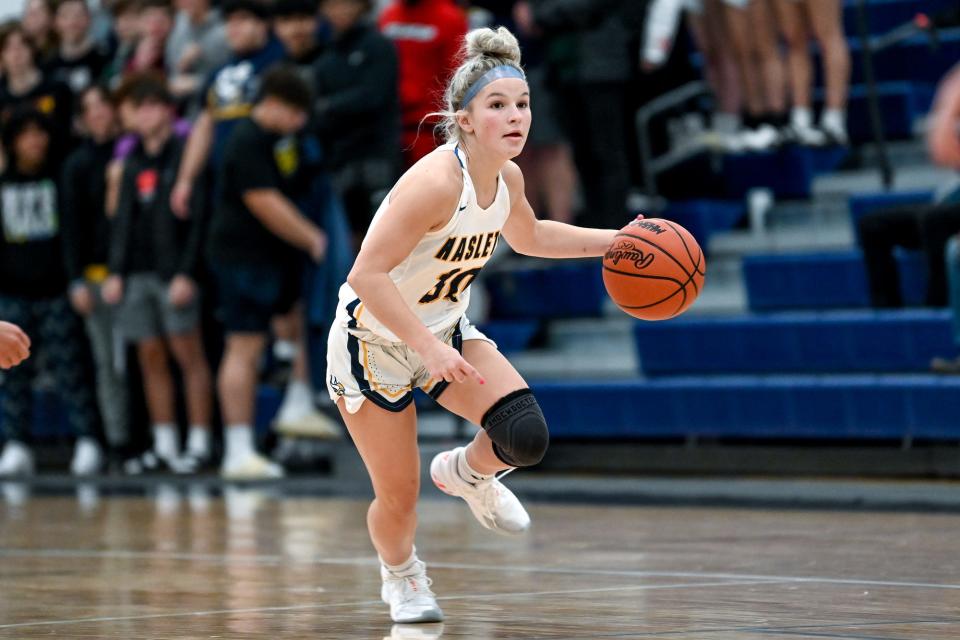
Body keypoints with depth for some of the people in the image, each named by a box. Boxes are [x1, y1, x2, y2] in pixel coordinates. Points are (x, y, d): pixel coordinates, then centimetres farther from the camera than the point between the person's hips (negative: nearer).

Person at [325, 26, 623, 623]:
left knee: (526, 436, -17)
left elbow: (529, 236, 18)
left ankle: (467, 473, 19)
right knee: (399, 497, 0)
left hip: (445, 329, 6)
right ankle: (400, 574, 36)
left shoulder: (507, 179, -6)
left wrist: (613, 241, 8)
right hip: (375, 342, -6)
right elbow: (367, 275, -32)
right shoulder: (435, 182, -31)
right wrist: (429, 349, -35)